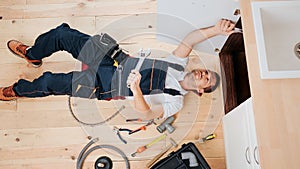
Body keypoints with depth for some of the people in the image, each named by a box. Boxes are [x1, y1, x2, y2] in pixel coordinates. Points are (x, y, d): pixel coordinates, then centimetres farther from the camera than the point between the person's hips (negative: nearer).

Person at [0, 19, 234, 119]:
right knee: (62, 34, -1)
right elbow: (188, 41, -8)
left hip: (107, 85, -5)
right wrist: (215, 30, -19)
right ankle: (33, 54, 31)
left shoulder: (175, 102, -10)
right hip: (116, 58, 6)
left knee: (50, 83, -9)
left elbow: (146, 113, -27)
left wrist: (135, 88, -46)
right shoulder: (179, 66, 5)